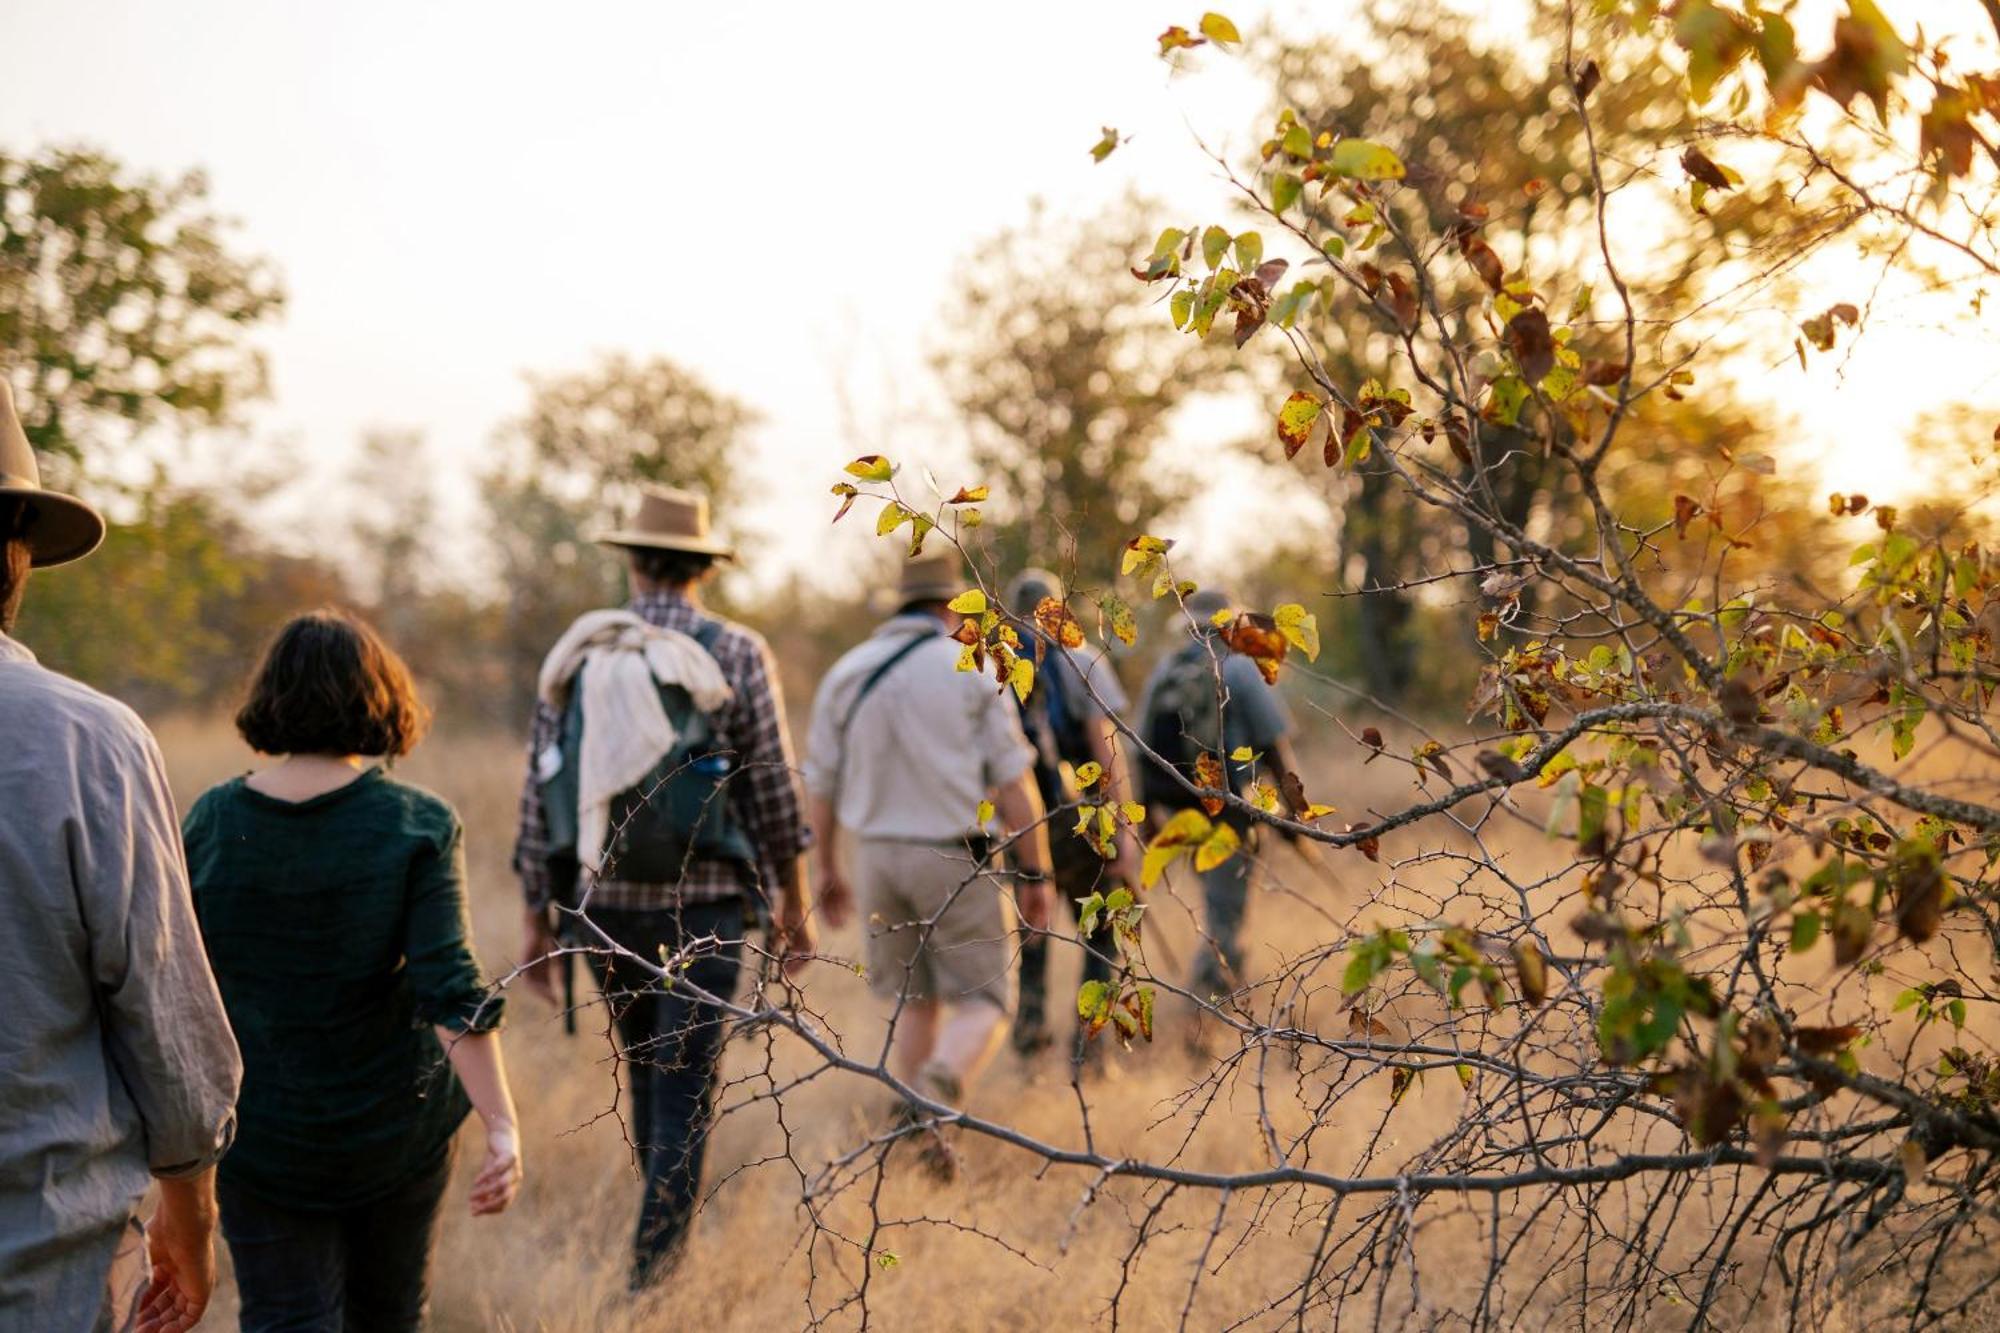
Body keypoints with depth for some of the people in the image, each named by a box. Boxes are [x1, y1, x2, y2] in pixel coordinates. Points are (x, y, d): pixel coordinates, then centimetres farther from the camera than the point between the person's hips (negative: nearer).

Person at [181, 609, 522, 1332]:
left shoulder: (212, 820, -5)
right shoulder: (419, 825, -12)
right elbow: (450, 987, -21)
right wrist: (502, 1125, -22)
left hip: (260, 1134, 1)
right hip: (395, 1127, 0)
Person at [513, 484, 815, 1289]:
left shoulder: (575, 655, 4)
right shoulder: (736, 654, -4)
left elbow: (539, 793, 4)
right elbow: (774, 793, -3)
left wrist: (539, 918, 11)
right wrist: (794, 905, 7)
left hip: (599, 903, 3)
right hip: (700, 903, -3)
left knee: (646, 1073, 20)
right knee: (686, 1091, 0)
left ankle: (670, 1238, 33)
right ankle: (654, 1270, -5)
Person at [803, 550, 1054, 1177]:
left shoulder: (847, 672, 7)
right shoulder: (972, 669, -4)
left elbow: (821, 783, 9)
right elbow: (1014, 783, -8)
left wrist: (828, 869, 20)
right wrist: (1035, 875, -2)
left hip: (878, 854, 4)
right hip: (957, 859, -4)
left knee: (914, 1000, 18)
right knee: (984, 1000, 1)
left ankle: (919, 1134, 17)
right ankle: (942, 1082, -28)